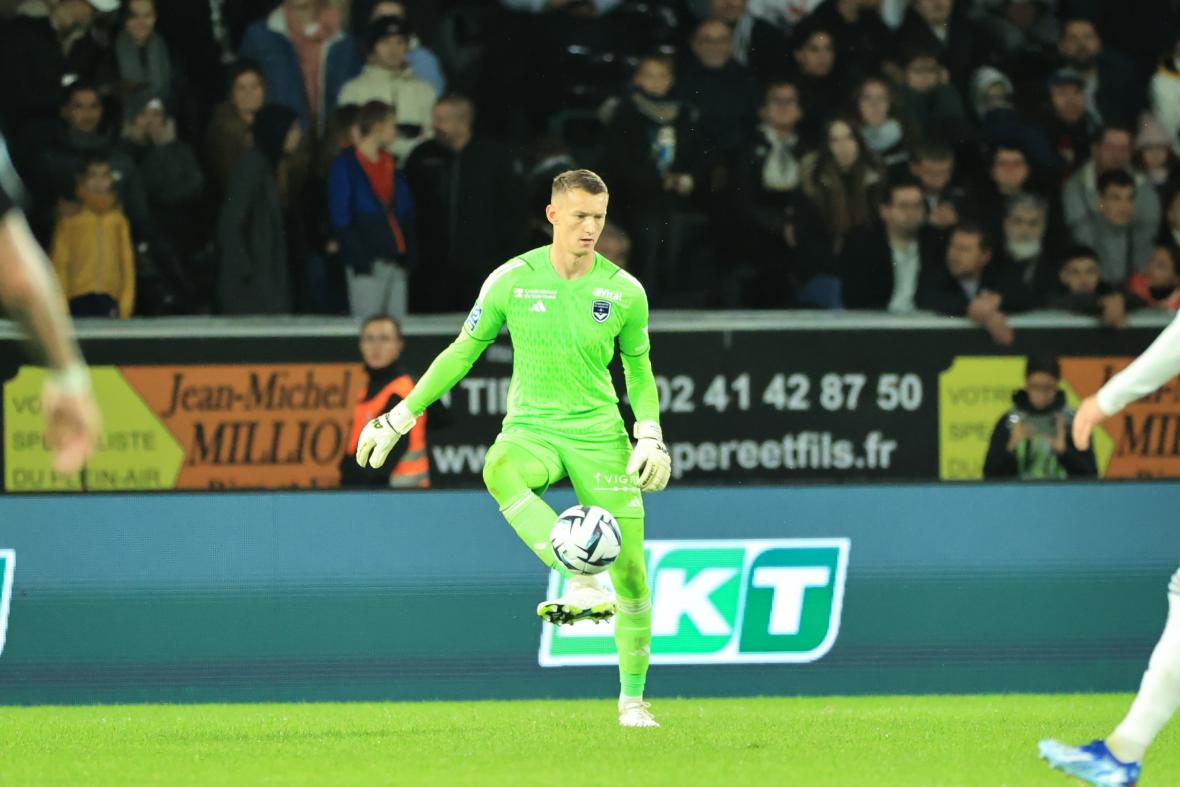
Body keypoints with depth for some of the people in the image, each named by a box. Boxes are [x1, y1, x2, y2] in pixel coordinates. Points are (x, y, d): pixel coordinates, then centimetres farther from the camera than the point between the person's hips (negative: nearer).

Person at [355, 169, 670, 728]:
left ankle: (632, 698, 14)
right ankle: (581, 585, -43)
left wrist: (651, 438, 0)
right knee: (498, 470, -39)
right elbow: (463, 352, 9)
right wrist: (400, 419, 10)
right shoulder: (511, 281, -2)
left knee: (629, 571, -5)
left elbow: (639, 370, 14)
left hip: (600, 435, 1)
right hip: (531, 429, -1)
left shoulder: (624, 292, 0)